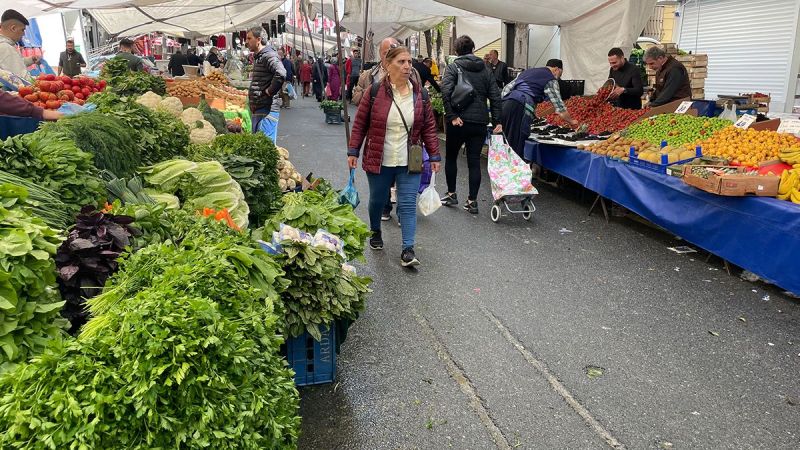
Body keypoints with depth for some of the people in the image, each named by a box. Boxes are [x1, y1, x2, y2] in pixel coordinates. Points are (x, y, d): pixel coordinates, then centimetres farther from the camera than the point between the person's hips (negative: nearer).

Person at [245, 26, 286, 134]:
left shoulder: (268, 55, -15)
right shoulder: (257, 56, 18)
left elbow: (281, 74, -32)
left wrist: (269, 92, -22)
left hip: (264, 110, -11)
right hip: (256, 109, 11)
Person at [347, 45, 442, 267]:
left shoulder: (420, 94, 2)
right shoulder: (374, 92, -6)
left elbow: (429, 127, 6)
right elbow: (360, 123, 0)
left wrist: (434, 156, 4)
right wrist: (353, 151, -2)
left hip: (409, 163, 1)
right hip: (378, 160, -1)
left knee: (408, 204, -4)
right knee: (377, 200, 15)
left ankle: (408, 249, 0)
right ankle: (375, 232, 42)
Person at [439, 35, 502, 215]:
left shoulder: (453, 67, -1)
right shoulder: (485, 70, 11)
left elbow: (446, 92, -17)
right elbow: (495, 96, 5)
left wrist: (452, 115, -14)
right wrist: (497, 121, 5)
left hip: (458, 121, -3)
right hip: (480, 122, 3)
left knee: (451, 157, 16)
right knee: (474, 161, 6)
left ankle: (451, 194, 22)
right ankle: (472, 201, 6)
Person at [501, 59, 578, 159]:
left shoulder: (527, 71, 29)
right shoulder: (551, 79, 8)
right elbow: (559, 107, 6)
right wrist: (571, 121, 21)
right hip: (519, 109, -7)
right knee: (516, 148, -5)